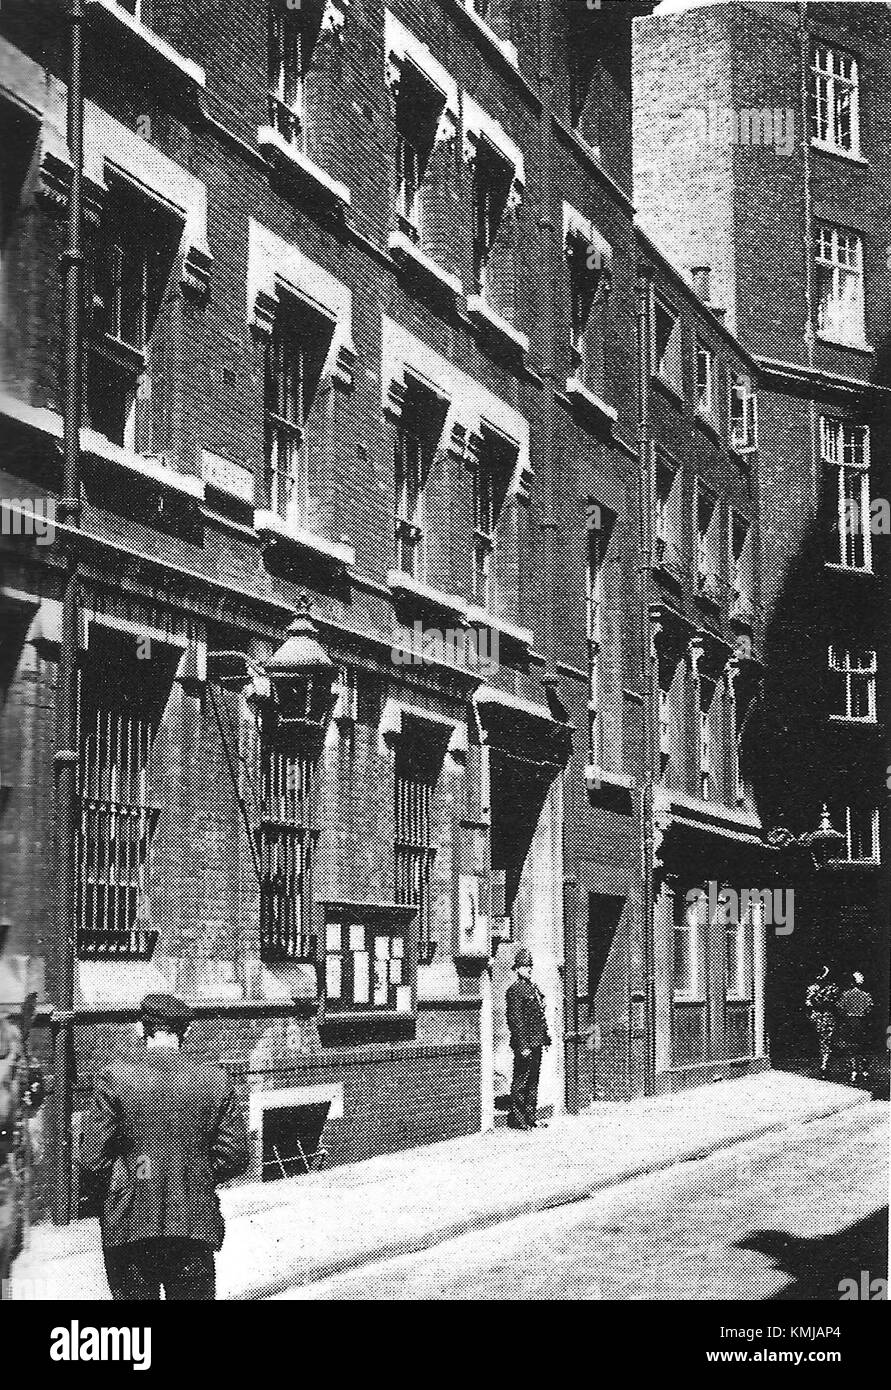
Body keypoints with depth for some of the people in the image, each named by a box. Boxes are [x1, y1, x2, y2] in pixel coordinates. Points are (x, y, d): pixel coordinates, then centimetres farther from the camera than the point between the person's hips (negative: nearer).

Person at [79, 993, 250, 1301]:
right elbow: (236, 1154, 1)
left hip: (128, 1225, -2)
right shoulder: (215, 1079, -1)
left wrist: (107, 1194, 10)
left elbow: (92, 1156, -8)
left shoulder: (115, 1076, -7)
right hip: (196, 1225, 2)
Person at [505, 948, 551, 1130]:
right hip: (525, 1042, -9)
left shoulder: (533, 987, 15)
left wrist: (546, 1037, 17)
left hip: (536, 1043, 9)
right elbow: (516, 1020, -17)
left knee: (533, 1081, 14)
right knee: (521, 1081, -2)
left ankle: (531, 1117, 22)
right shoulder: (515, 990, -13)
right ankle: (517, 1118, 4)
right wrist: (523, 1045, -20)